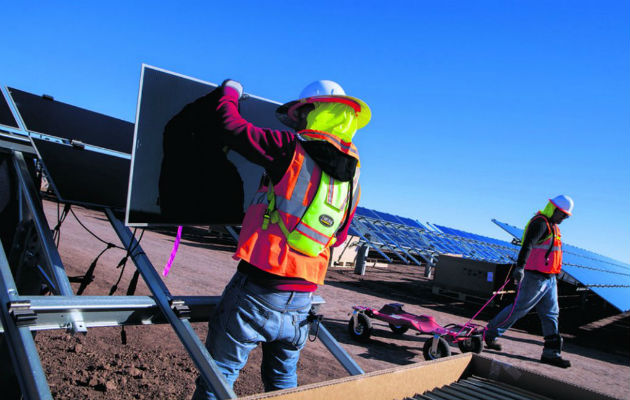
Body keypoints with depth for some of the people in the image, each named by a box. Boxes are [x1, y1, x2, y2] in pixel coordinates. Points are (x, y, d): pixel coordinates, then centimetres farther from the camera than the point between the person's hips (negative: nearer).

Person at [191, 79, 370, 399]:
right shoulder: (351, 178, 6)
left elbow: (231, 127, -6)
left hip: (258, 290, -6)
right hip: (301, 300, 6)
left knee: (219, 372, 10)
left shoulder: (293, 150, -11)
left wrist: (229, 93, 14)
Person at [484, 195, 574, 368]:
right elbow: (528, 245, -29)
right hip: (536, 277, -10)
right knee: (519, 308, -3)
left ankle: (551, 353, 13)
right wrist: (519, 267, -42)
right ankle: (490, 333, 11)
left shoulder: (552, 226, 18)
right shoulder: (540, 223, -14)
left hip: (548, 279, 10)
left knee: (551, 314, 8)